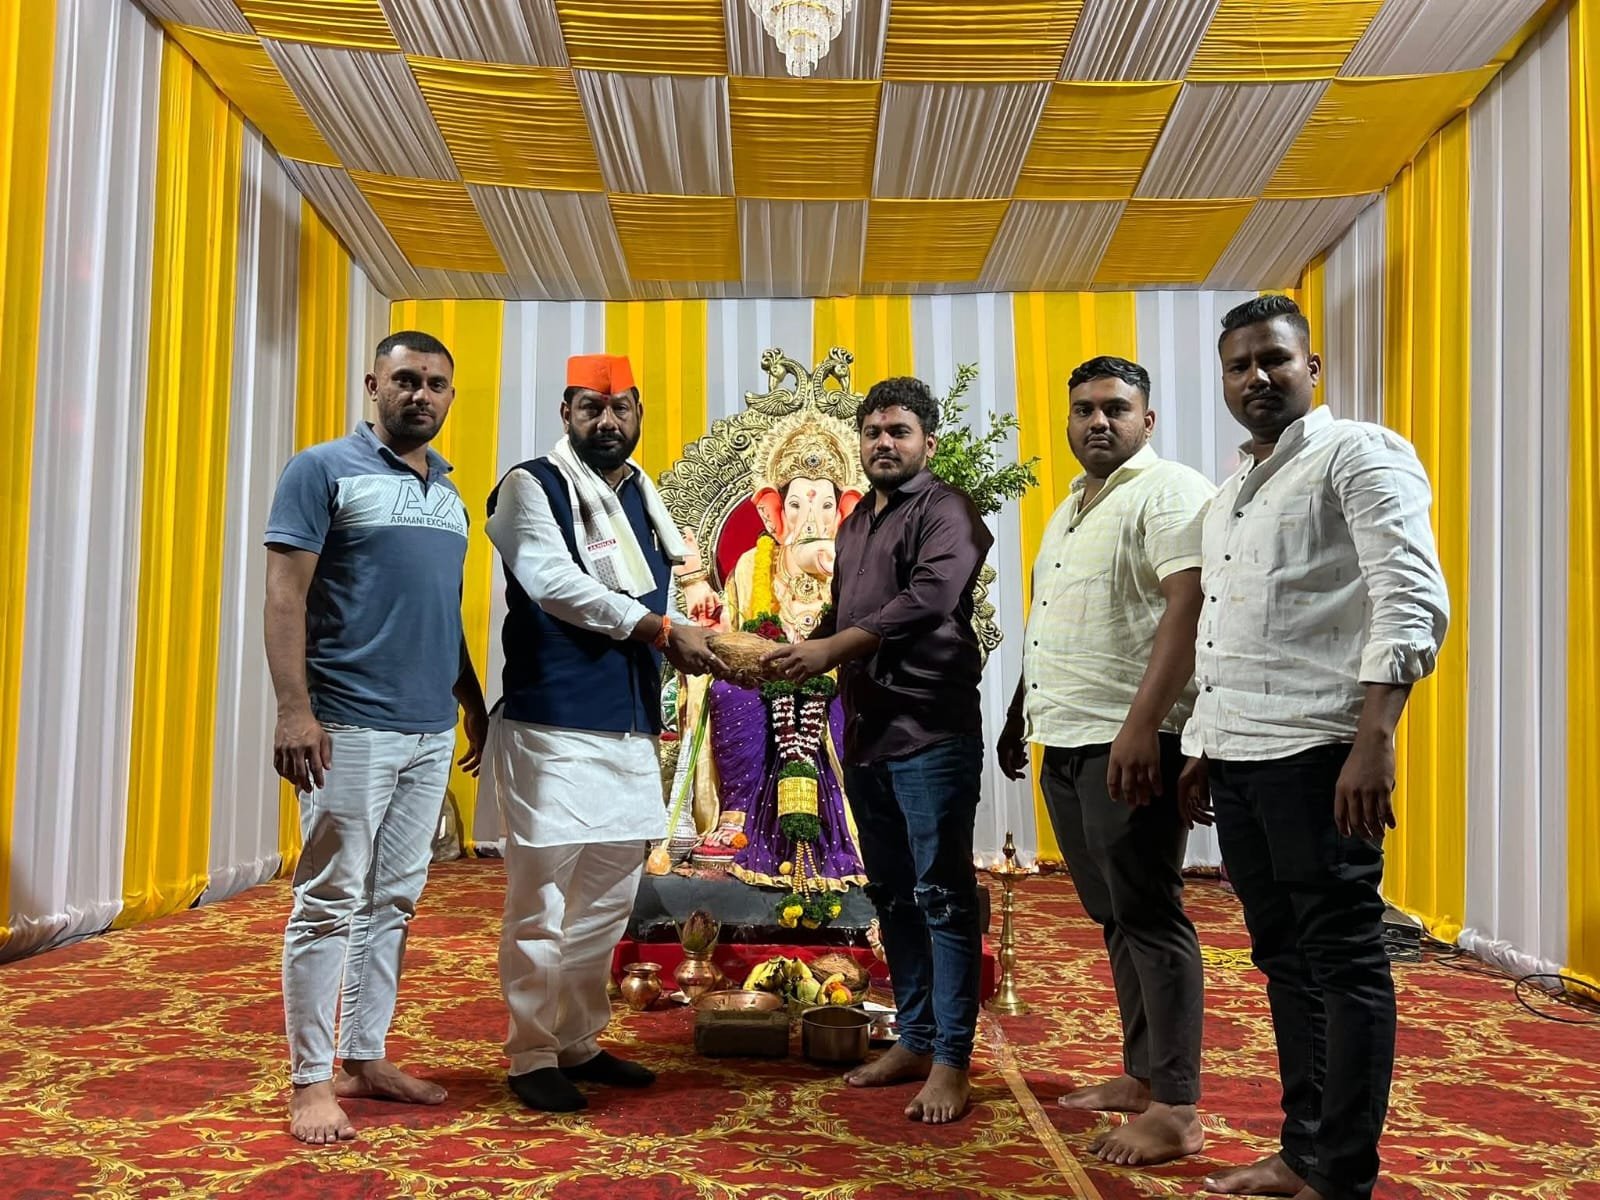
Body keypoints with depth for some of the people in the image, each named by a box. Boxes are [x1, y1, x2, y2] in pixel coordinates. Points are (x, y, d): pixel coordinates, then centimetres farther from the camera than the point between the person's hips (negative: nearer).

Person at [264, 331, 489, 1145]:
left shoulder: (449, 493, 16)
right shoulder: (324, 471, -2)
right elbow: (285, 596, -9)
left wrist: (473, 702, 21)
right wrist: (295, 710, -17)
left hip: (433, 730, 6)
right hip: (350, 726, -6)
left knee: (394, 901, 11)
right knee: (330, 902, -1)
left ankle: (366, 1058, 21)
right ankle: (311, 1080, 8)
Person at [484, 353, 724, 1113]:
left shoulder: (641, 497, 16)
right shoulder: (531, 487, -5)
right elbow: (553, 582, -19)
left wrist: (696, 645, 6)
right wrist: (661, 630, -19)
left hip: (629, 730, 7)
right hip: (551, 729, -7)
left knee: (606, 901, 14)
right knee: (541, 903, -1)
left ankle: (579, 1044, 27)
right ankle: (531, 1058, 12)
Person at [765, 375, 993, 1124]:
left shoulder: (944, 511, -6)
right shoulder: (854, 524, 20)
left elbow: (928, 600, -21)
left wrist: (830, 650, -24)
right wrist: (800, 651, 1)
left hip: (931, 730, -8)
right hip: (867, 731, 8)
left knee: (942, 895, -4)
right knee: (891, 892, 13)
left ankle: (951, 1060, 2)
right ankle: (915, 1039, 24)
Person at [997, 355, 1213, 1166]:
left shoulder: (1170, 493, -8)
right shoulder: (1072, 506, 21)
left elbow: (1187, 609, -20)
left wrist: (1142, 724, -26)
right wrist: (1019, 713, 23)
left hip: (1127, 741, -9)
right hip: (1064, 741, 9)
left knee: (1148, 918, -5)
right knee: (1113, 918, 14)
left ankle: (1177, 1111, 2)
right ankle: (1142, 1076, 25)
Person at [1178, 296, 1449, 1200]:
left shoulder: (1360, 455, -4)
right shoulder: (1229, 496, 20)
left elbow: (1414, 599, -16)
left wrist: (1374, 740, -25)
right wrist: (1205, 749, 21)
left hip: (1316, 752, -8)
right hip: (1238, 756, 8)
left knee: (1343, 960, -1)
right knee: (1283, 957, 14)